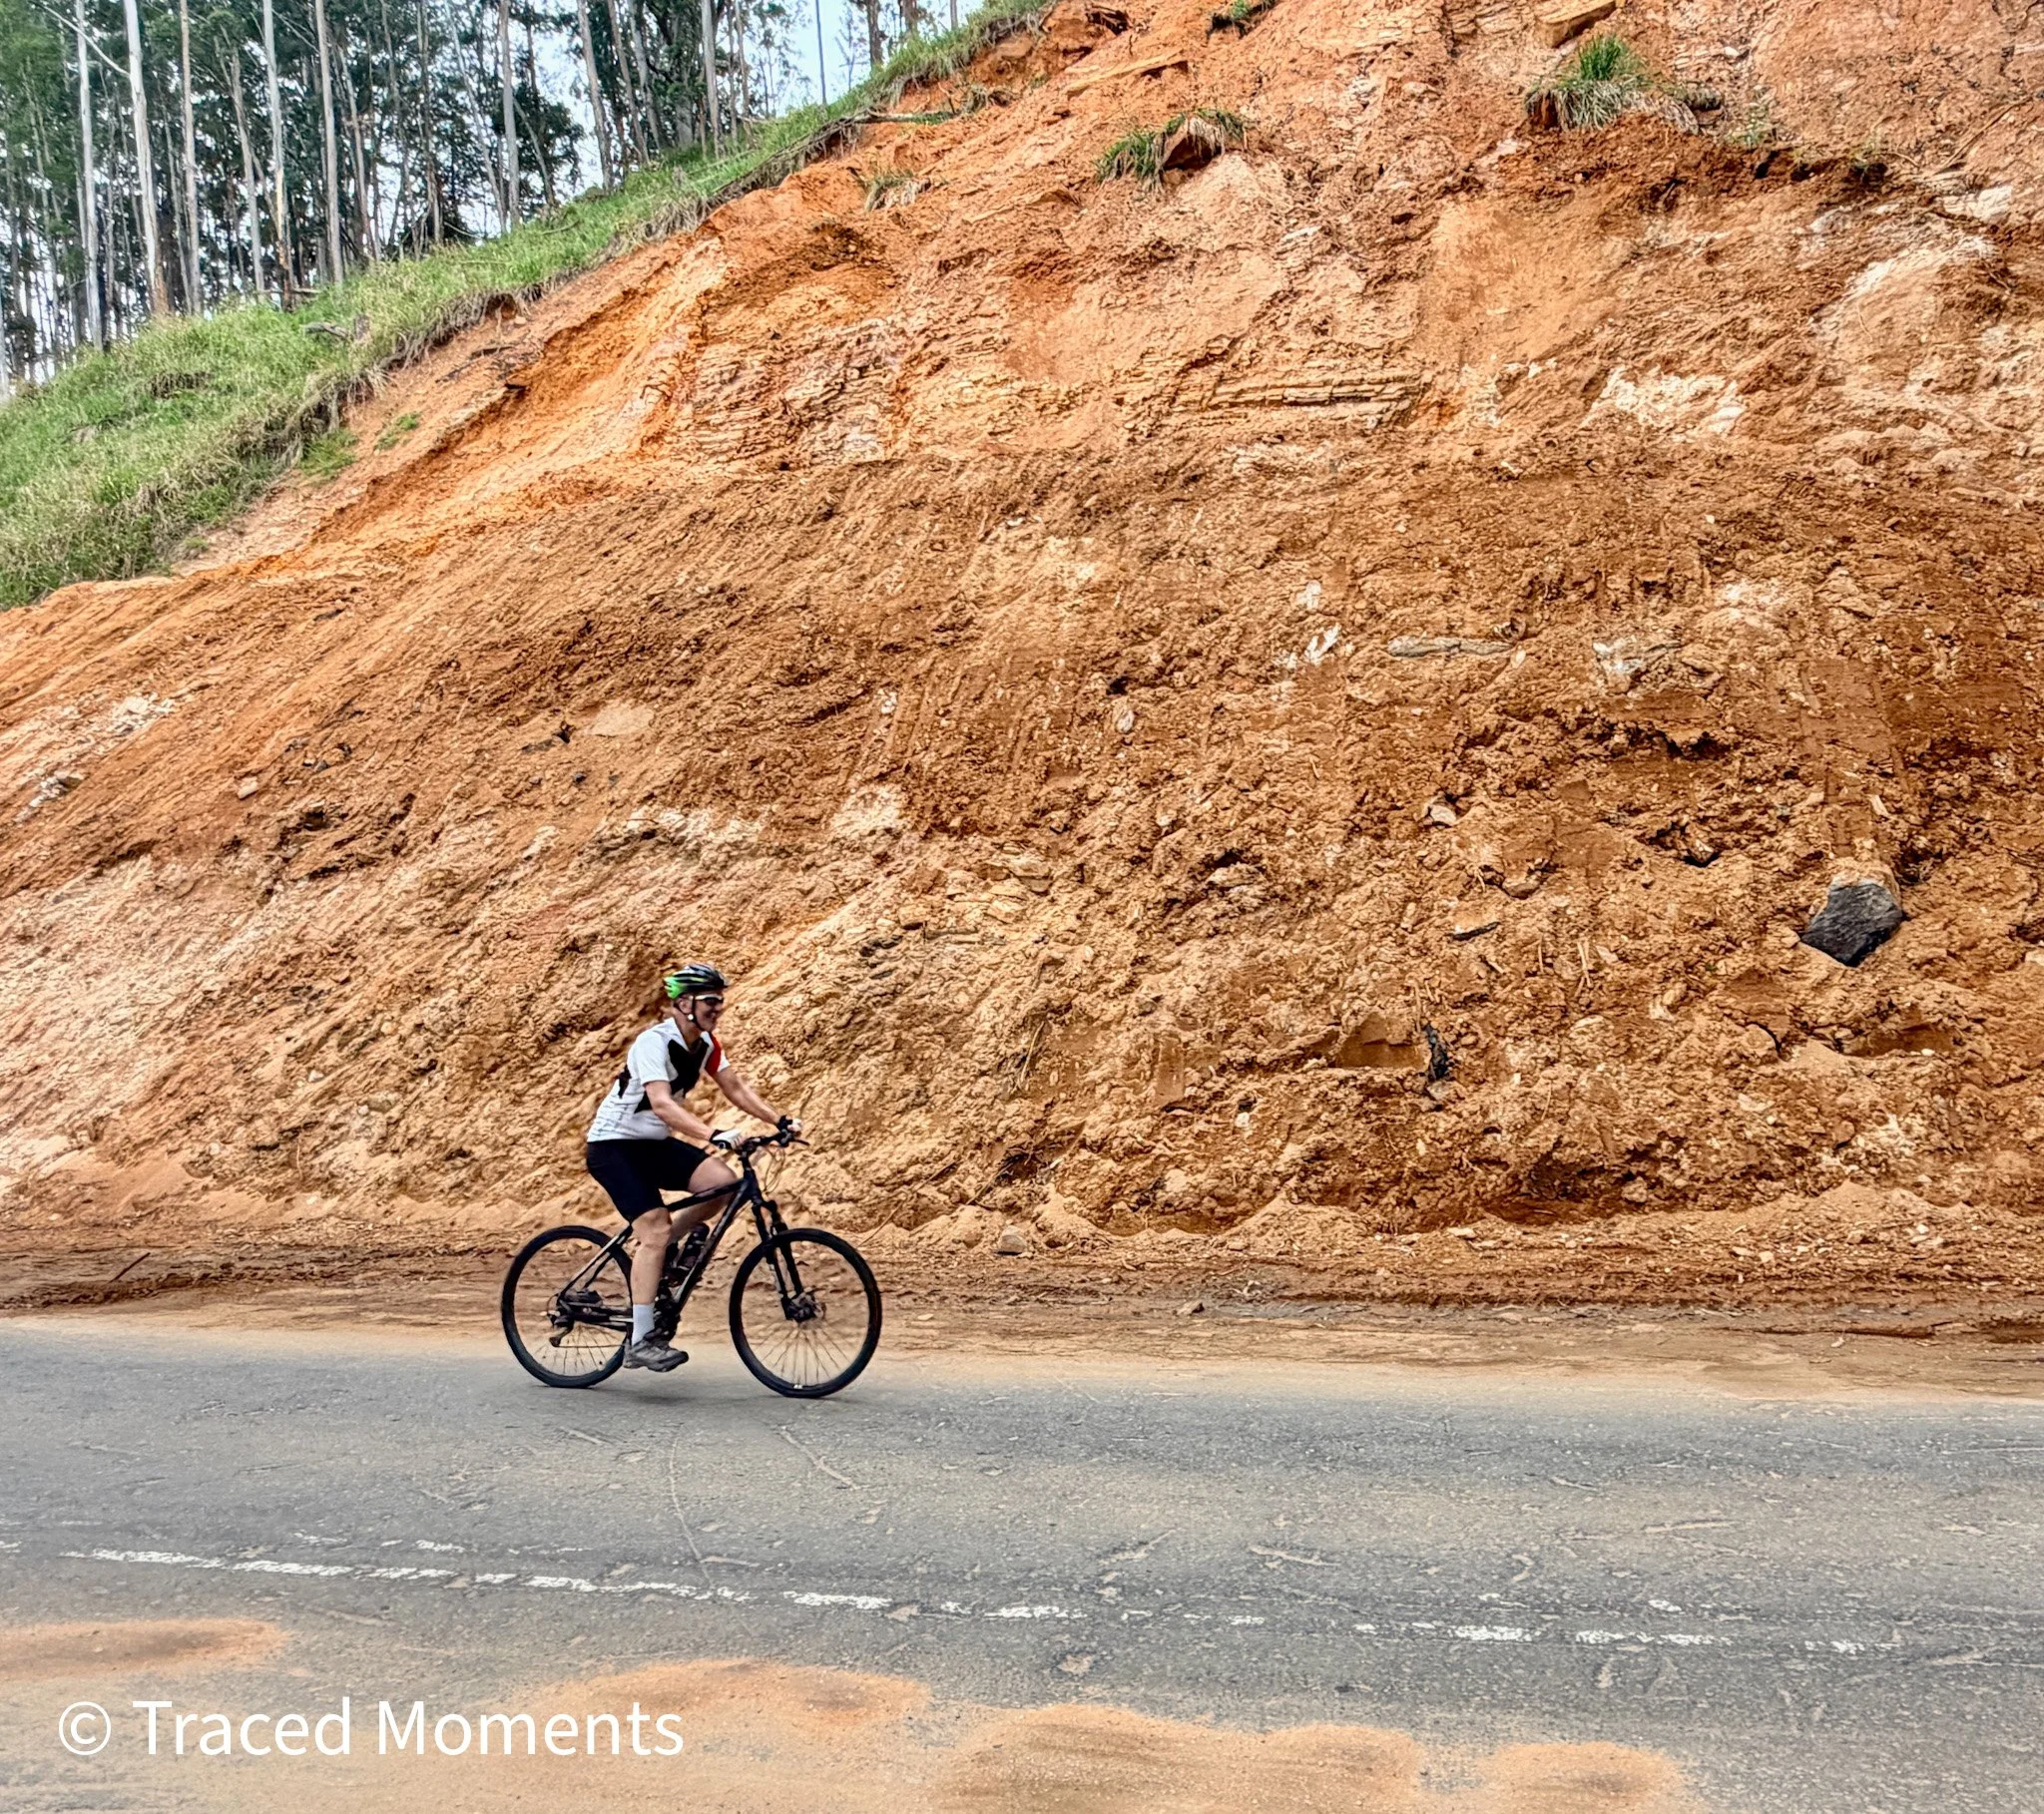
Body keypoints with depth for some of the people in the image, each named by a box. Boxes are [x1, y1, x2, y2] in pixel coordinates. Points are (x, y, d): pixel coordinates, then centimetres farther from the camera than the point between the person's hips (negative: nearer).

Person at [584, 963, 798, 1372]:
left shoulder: (705, 1043, -1)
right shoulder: (654, 1042, -25)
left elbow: (735, 1088, 2)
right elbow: (662, 1104, -37)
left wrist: (779, 1119, -12)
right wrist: (714, 1135, -49)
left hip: (655, 1143, 7)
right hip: (614, 1144, -7)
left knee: (723, 1182, -14)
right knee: (656, 1227, -20)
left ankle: (652, 1247, 7)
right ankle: (640, 1341, -15)